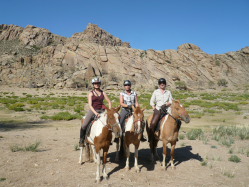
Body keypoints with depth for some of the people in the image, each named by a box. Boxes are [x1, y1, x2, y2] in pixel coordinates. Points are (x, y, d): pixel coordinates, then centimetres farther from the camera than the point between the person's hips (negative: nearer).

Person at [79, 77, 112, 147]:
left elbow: (109, 101, 9)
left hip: (101, 110, 3)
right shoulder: (91, 93, -1)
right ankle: (81, 140, 7)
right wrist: (95, 113, -24)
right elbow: (90, 105, -10)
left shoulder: (103, 93, 8)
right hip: (93, 110, -3)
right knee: (84, 125, -16)